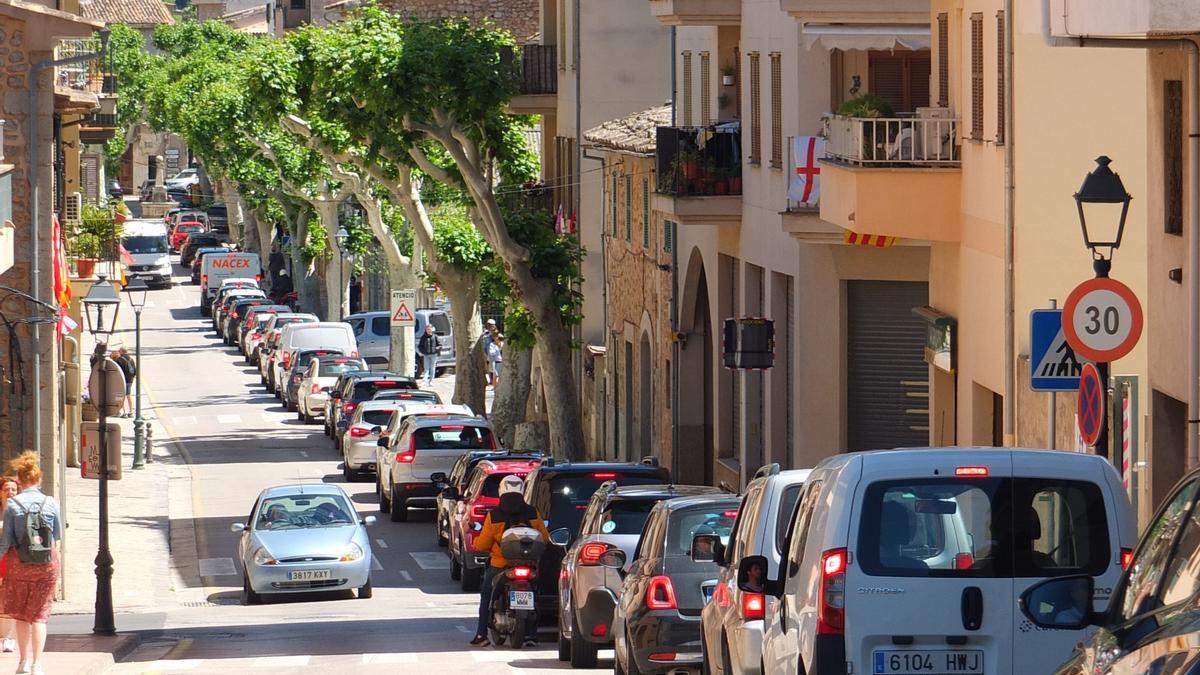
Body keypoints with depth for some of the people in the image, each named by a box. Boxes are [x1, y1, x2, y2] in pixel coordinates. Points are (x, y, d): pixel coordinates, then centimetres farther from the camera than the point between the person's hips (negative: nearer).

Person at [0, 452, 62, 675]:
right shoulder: (50, 503, -5)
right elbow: (58, 535, 7)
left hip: (19, 563, -1)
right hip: (47, 564, 1)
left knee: (20, 614, 16)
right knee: (39, 614, 7)